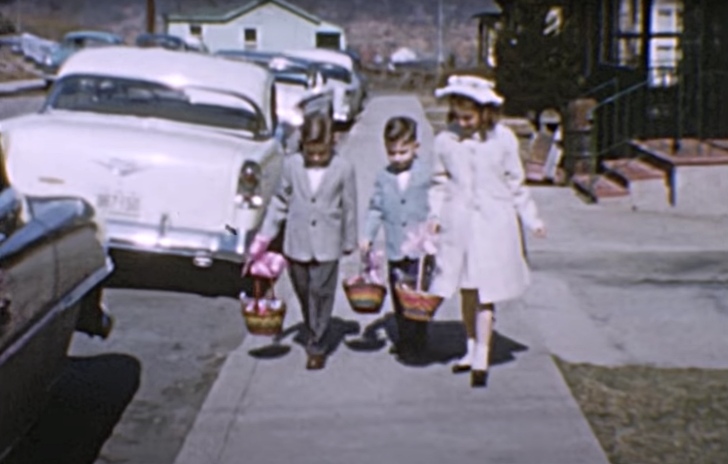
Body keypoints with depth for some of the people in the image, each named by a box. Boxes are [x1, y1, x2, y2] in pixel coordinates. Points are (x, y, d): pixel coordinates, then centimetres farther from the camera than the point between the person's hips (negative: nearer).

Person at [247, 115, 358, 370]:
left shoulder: (344, 168, -7)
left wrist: (350, 242, 7)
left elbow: (349, 208, 1)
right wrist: (264, 236, 3)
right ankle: (312, 336, 31)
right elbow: (280, 201, 6)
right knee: (304, 294, 12)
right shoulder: (291, 164, -2)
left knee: (321, 293, -2)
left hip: (326, 246, -2)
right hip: (297, 244, 3)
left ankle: (317, 347, 10)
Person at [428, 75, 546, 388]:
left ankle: (481, 359, 5)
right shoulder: (445, 140, 1)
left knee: (485, 293, -3)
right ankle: (472, 347, 29)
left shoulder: (503, 139, -2)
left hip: (494, 224, -2)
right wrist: (435, 214, -3)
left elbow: (515, 183, 7)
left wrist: (532, 220, 8)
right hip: (458, 224, 2)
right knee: (466, 291, 11)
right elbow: (439, 182, 10)